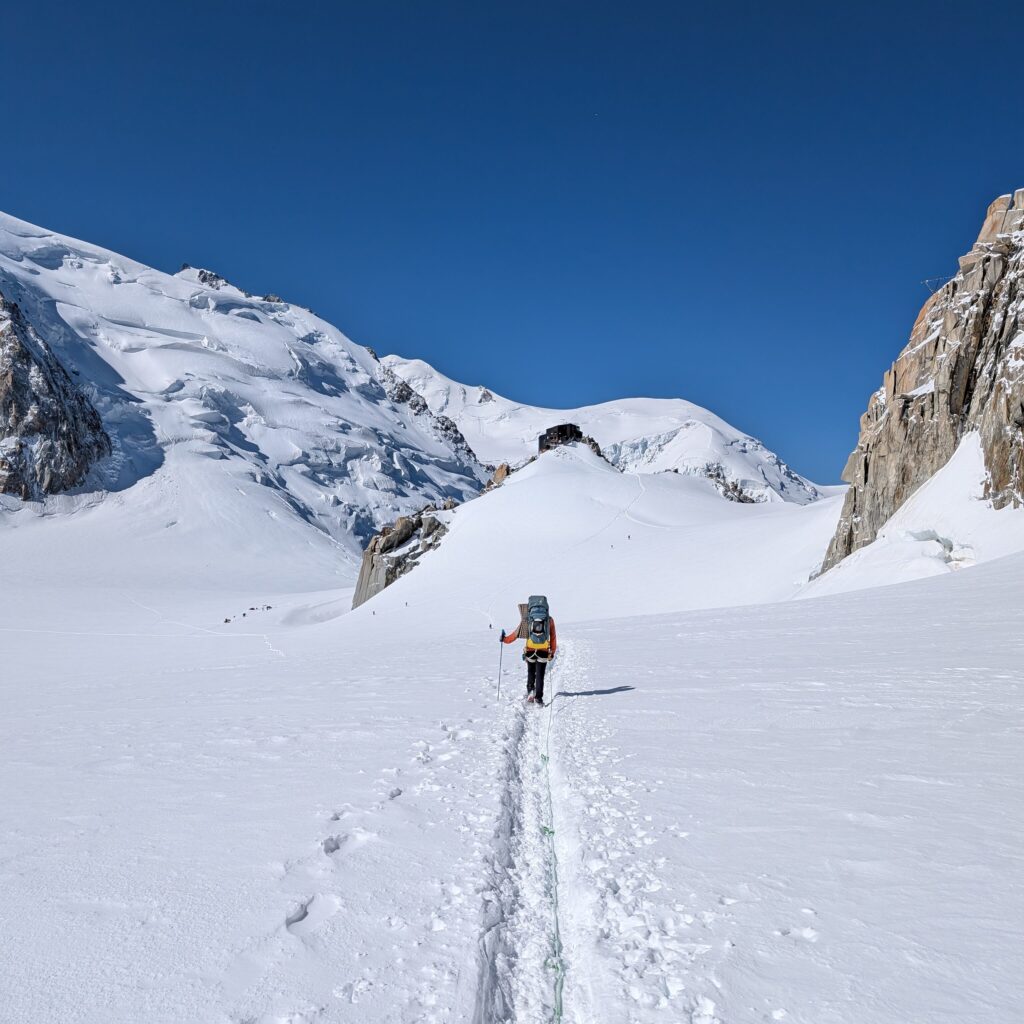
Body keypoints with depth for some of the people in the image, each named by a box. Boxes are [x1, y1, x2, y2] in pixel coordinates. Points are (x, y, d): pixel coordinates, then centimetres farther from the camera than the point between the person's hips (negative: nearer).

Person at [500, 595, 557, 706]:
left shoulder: (527, 618, 0)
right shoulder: (549, 619, 4)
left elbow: (517, 633, 0)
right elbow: (553, 637, 8)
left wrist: (505, 639, 12)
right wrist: (552, 651, 18)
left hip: (530, 650, 0)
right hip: (544, 651, 0)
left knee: (531, 673, 20)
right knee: (540, 675, 7)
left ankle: (530, 691, 3)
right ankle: (538, 698, 3)